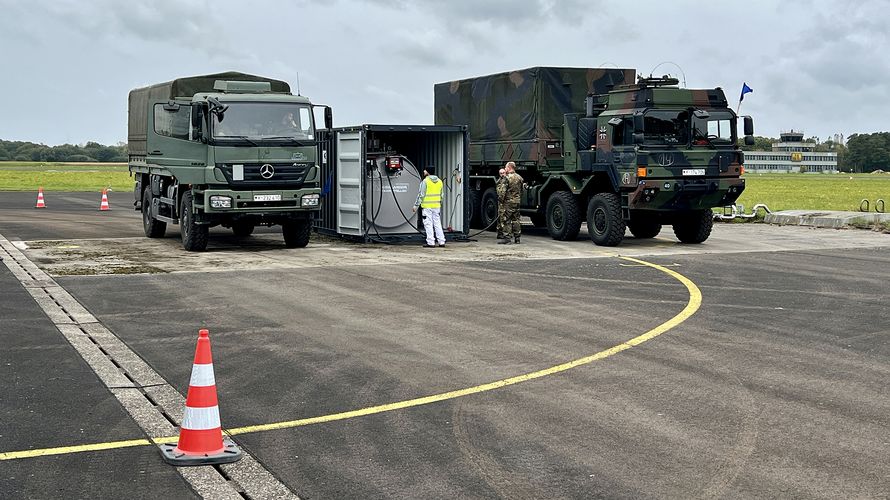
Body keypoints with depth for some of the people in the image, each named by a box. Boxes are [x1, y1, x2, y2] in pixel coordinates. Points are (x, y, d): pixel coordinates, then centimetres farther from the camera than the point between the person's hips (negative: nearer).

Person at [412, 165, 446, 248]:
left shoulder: (425, 182, -10)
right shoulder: (439, 181, 9)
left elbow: (421, 195, -12)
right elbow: (441, 195, 14)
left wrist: (416, 205, -7)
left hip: (427, 206, -6)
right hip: (437, 206, 6)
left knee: (428, 224, -3)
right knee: (437, 224, 12)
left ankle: (431, 243, -5)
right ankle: (441, 242, 10)